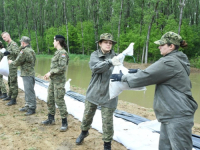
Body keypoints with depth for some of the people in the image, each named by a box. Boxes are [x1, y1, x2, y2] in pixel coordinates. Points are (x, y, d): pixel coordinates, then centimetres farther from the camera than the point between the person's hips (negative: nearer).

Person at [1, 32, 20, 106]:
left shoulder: (13, 44, -12)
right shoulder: (8, 45, 16)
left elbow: (17, 52, -28)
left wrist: (9, 52, -39)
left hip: (13, 66, -10)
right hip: (10, 66, 10)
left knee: (13, 83, -6)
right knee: (10, 82, 18)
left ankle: (13, 99, -2)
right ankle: (9, 96, 31)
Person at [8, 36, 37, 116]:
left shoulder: (25, 51, -17)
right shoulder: (31, 50, 13)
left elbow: (17, 62, -12)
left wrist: (11, 62, 8)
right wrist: (21, 48, 15)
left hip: (27, 74, -10)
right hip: (28, 74, 10)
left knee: (29, 91, -5)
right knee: (27, 91, 17)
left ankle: (32, 108, 0)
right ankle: (27, 106, 26)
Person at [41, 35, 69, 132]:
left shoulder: (62, 53, -15)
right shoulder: (57, 52, 13)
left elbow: (62, 68, -22)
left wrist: (50, 73, -14)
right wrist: (49, 73, 5)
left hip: (59, 81, -10)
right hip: (53, 80, 10)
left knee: (59, 101, -6)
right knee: (50, 100, 16)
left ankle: (64, 123, 3)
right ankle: (51, 119, 30)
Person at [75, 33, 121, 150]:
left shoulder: (115, 57, -4)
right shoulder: (95, 55, -3)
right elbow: (95, 67, -23)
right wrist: (110, 62, -38)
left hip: (108, 95, -2)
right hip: (93, 92, 2)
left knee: (107, 122, 2)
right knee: (87, 116, 19)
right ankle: (84, 132, 49)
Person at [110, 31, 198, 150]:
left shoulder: (170, 62, -17)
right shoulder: (177, 60, 14)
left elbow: (146, 76, -16)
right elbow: (154, 73, 24)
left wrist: (123, 77, -6)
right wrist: (139, 71, 14)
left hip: (178, 116, -10)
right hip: (170, 115, 10)